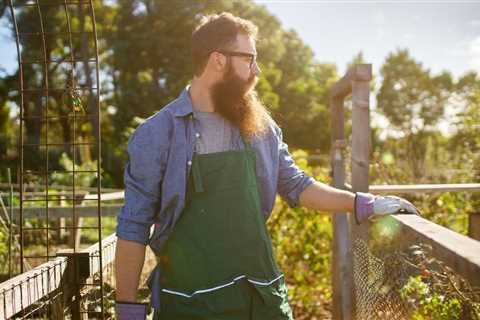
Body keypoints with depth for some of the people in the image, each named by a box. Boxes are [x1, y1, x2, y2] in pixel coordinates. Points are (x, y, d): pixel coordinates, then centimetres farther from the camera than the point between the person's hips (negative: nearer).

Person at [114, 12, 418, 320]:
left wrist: (365, 204, 6)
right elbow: (134, 227, -7)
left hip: (263, 292, 4)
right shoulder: (156, 134, -9)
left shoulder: (260, 126, 4)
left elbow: (297, 187, 14)